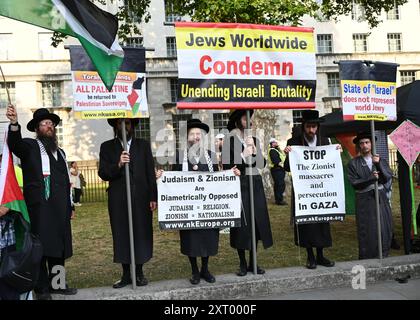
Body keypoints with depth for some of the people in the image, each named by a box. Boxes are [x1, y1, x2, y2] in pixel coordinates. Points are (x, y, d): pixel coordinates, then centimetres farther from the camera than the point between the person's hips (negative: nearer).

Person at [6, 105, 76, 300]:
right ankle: (42, 288, 4)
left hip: (60, 208, 6)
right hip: (40, 206, -6)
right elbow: (15, 144, -21)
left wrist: (70, 206, 19)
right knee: (41, 247, -4)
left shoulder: (60, 152, 22)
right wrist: (14, 123, -40)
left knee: (59, 247, 9)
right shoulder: (30, 147, 4)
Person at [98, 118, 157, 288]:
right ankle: (126, 275, 15)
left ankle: (139, 273, 17)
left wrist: (153, 197, -2)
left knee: (141, 234, 4)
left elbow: (150, 172, 5)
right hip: (118, 200, 0)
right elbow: (103, 173, 1)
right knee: (121, 236, 4)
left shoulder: (143, 145, 10)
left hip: (141, 199, 0)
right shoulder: (107, 147, 9)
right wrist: (118, 165, -18)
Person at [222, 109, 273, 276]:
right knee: (241, 224, -1)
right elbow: (227, 166, -10)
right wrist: (244, 155, -12)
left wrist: (254, 150, -8)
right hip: (239, 185, -5)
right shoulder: (230, 140, -4)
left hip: (255, 184, 5)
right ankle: (242, 264, 12)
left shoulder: (254, 140, 11)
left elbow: (262, 164, 5)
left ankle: (253, 263, 19)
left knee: (257, 222, 7)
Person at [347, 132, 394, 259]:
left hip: (381, 198, 3)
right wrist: (371, 178, -17)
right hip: (364, 200, -3)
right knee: (367, 231, -1)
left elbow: (388, 178, -4)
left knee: (385, 229, 4)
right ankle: (367, 261, 10)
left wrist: (379, 164, -17)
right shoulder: (353, 163, 0)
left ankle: (383, 257, 19)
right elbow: (354, 183, -8)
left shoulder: (380, 160, 9)